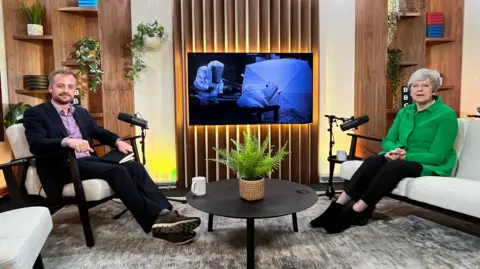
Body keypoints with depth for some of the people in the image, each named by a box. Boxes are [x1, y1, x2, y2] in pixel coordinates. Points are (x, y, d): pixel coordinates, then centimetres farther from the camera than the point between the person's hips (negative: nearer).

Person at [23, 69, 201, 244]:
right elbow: (36, 145, -14)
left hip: (89, 161, 6)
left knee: (134, 166, -20)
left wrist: (118, 141, 1)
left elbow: (100, 132, 25)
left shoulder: (81, 112, 22)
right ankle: (155, 221, -32)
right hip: (64, 168, -6)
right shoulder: (35, 114, 2)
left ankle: (164, 213, -30)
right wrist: (66, 141, -34)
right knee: (116, 171, -30)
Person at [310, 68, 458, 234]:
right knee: (373, 161, -27)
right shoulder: (405, 111, 9)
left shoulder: (446, 115, -10)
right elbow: (387, 141, 7)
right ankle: (338, 206, -31)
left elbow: (436, 156, -15)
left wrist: (405, 156, -24)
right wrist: (395, 150, -16)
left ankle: (353, 212, -35)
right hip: (403, 159, 5)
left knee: (393, 166, -36)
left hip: (431, 166, -5)